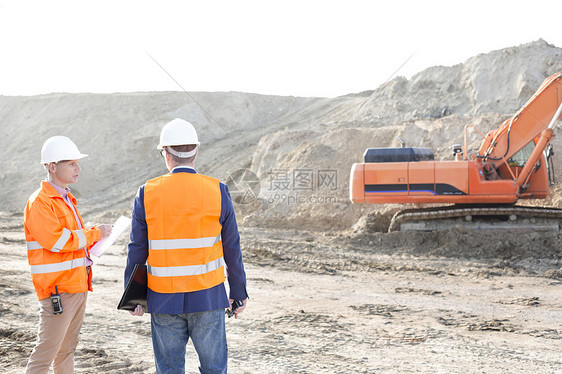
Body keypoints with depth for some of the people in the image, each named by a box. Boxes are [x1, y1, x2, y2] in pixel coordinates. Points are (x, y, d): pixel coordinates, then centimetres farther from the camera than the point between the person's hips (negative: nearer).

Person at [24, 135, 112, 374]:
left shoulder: (66, 199, 17)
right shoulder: (40, 202, -13)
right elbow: (55, 240, -22)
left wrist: (90, 244, 10)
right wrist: (94, 234, -13)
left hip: (77, 286, 9)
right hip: (57, 290, -9)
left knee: (67, 349, 15)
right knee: (46, 351, -8)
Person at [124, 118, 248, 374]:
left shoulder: (147, 195, -5)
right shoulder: (217, 192, -6)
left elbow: (137, 250, -2)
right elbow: (231, 249, -2)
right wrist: (238, 293, 8)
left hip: (164, 299, 1)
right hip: (208, 296, 0)